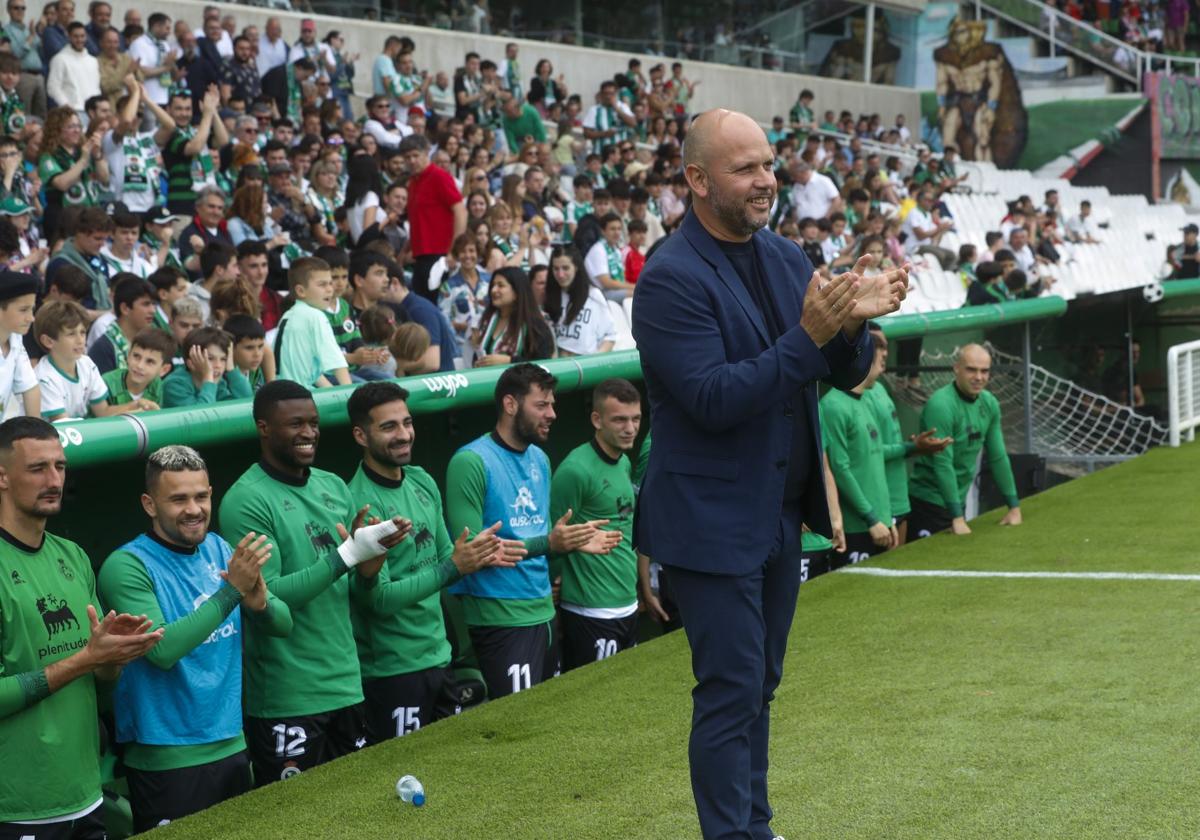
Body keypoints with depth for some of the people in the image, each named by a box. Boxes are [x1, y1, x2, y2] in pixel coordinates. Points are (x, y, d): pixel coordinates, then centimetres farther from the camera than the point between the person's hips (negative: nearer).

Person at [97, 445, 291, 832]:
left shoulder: (219, 550, 5)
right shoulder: (128, 566, -13)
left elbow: (283, 625, 5)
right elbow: (162, 650, -26)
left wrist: (257, 599, -17)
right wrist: (232, 590, -27)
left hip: (232, 746, 6)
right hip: (165, 762, -6)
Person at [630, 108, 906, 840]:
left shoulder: (786, 258, 6)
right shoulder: (671, 278, -16)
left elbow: (847, 374, 5)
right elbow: (714, 400, -24)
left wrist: (853, 322, -17)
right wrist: (807, 335, -30)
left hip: (781, 514, 7)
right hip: (714, 521, -7)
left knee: (759, 688, 17)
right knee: (732, 693, -2)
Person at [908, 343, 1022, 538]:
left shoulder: (989, 403, 3)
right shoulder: (941, 405, -20)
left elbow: (998, 457, 10)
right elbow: (943, 464, -22)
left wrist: (1014, 506, 9)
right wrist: (957, 518, -22)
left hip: (958, 502, 7)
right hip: (928, 505, -7)